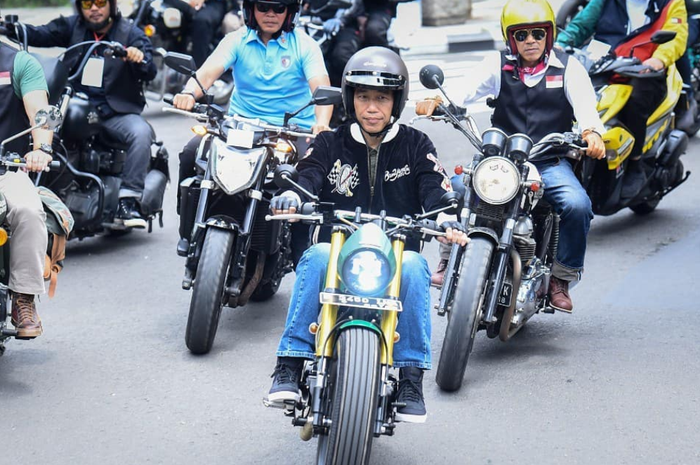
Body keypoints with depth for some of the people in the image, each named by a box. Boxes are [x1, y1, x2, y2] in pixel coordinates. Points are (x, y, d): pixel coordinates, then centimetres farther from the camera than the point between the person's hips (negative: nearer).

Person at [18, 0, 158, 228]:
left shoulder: (131, 33, 5)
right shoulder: (71, 27, 12)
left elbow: (150, 73, -9)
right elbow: (39, 35, -3)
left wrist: (140, 58, -34)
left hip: (117, 112, -2)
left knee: (141, 133, -31)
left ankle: (127, 202, -29)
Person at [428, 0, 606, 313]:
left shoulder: (568, 68, 6)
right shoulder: (498, 67, 7)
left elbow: (585, 102, -11)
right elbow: (467, 90, -9)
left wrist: (591, 132, -34)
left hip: (550, 163, 0)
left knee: (577, 205, -27)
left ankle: (561, 277, -5)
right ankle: (449, 260, -1)